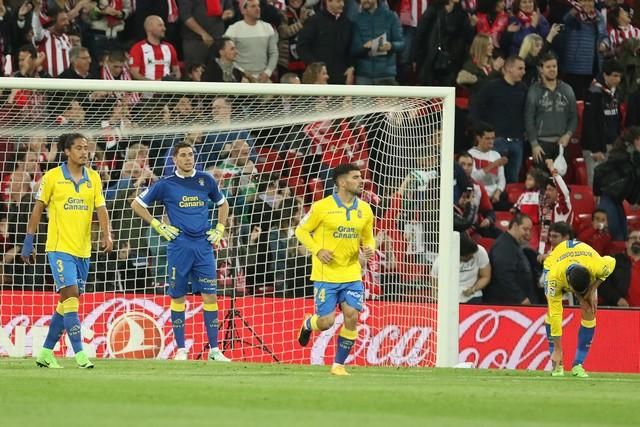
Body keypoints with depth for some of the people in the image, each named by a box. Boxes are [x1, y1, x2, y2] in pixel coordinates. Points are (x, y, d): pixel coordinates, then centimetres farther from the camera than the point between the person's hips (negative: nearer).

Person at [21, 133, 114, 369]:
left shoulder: (93, 178, 7)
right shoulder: (52, 177, -4)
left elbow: (101, 208, 2)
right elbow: (38, 209, 2)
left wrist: (107, 234, -16)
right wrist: (29, 241, 1)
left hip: (83, 250, 5)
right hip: (59, 247, -5)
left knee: (67, 302, 9)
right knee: (70, 295, -16)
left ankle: (46, 353, 21)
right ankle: (80, 354, -18)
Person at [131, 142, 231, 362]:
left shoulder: (206, 180, 9)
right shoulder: (166, 185, 2)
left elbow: (223, 204, 25)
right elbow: (137, 204, 9)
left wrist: (219, 229, 12)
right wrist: (158, 226, 2)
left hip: (203, 245, 1)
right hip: (179, 246, -1)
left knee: (210, 295, -5)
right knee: (178, 297, 1)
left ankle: (214, 349, -2)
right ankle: (181, 349, 9)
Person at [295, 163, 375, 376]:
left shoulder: (364, 209, 5)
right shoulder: (322, 207, -8)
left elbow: (368, 237, 17)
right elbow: (301, 231, 1)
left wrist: (369, 248, -7)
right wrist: (318, 250, -14)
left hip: (352, 274, 4)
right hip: (326, 275, -4)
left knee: (352, 317, -9)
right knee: (326, 322, -7)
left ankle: (339, 364, 6)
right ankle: (308, 323, 32)